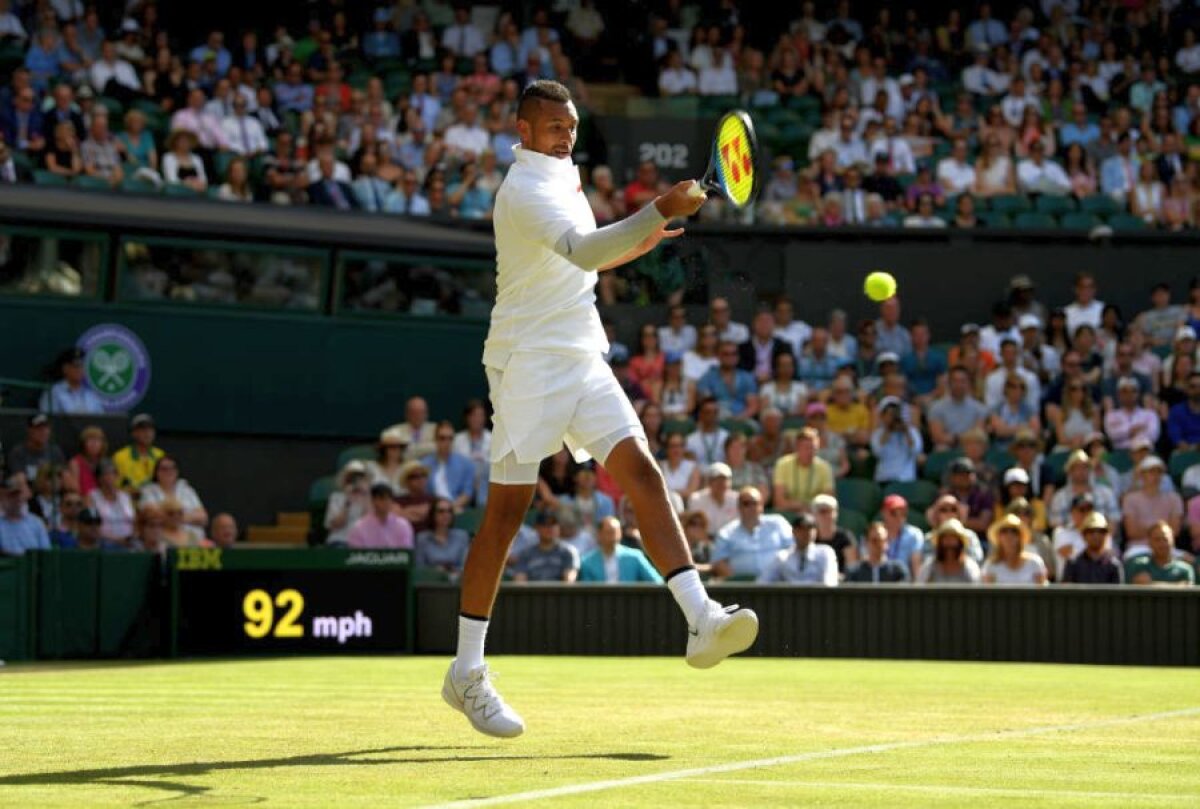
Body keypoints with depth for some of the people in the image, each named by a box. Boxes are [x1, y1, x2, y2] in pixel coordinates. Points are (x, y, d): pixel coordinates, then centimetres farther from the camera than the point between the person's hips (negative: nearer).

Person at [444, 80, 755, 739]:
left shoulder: (561, 177, 16)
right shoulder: (526, 189, -13)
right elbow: (579, 251, -31)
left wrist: (632, 245, 16)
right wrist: (657, 212, -42)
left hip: (582, 361, 8)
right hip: (529, 363, -8)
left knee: (641, 471, -9)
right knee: (507, 511, -4)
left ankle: (700, 619, -21)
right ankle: (466, 673, 5)